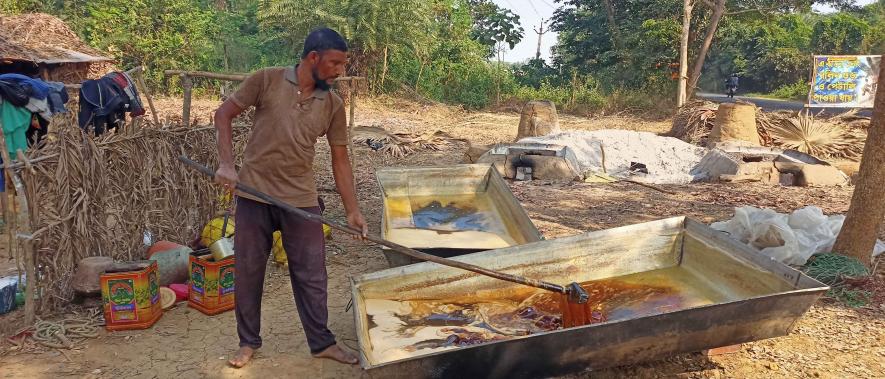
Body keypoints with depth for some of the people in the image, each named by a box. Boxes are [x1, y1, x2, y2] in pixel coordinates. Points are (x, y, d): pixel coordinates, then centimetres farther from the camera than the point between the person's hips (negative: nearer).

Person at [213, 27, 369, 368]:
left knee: (311, 274, 7)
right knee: (248, 271, 10)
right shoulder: (267, 80, -7)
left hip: (301, 200, 2)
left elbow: (340, 160, 5)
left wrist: (352, 210, 2)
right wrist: (226, 164, -9)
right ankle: (248, 341, 28)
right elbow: (223, 114, 1)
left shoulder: (333, 106, 1)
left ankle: (322, 342, 23)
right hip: (254, 195, -2)